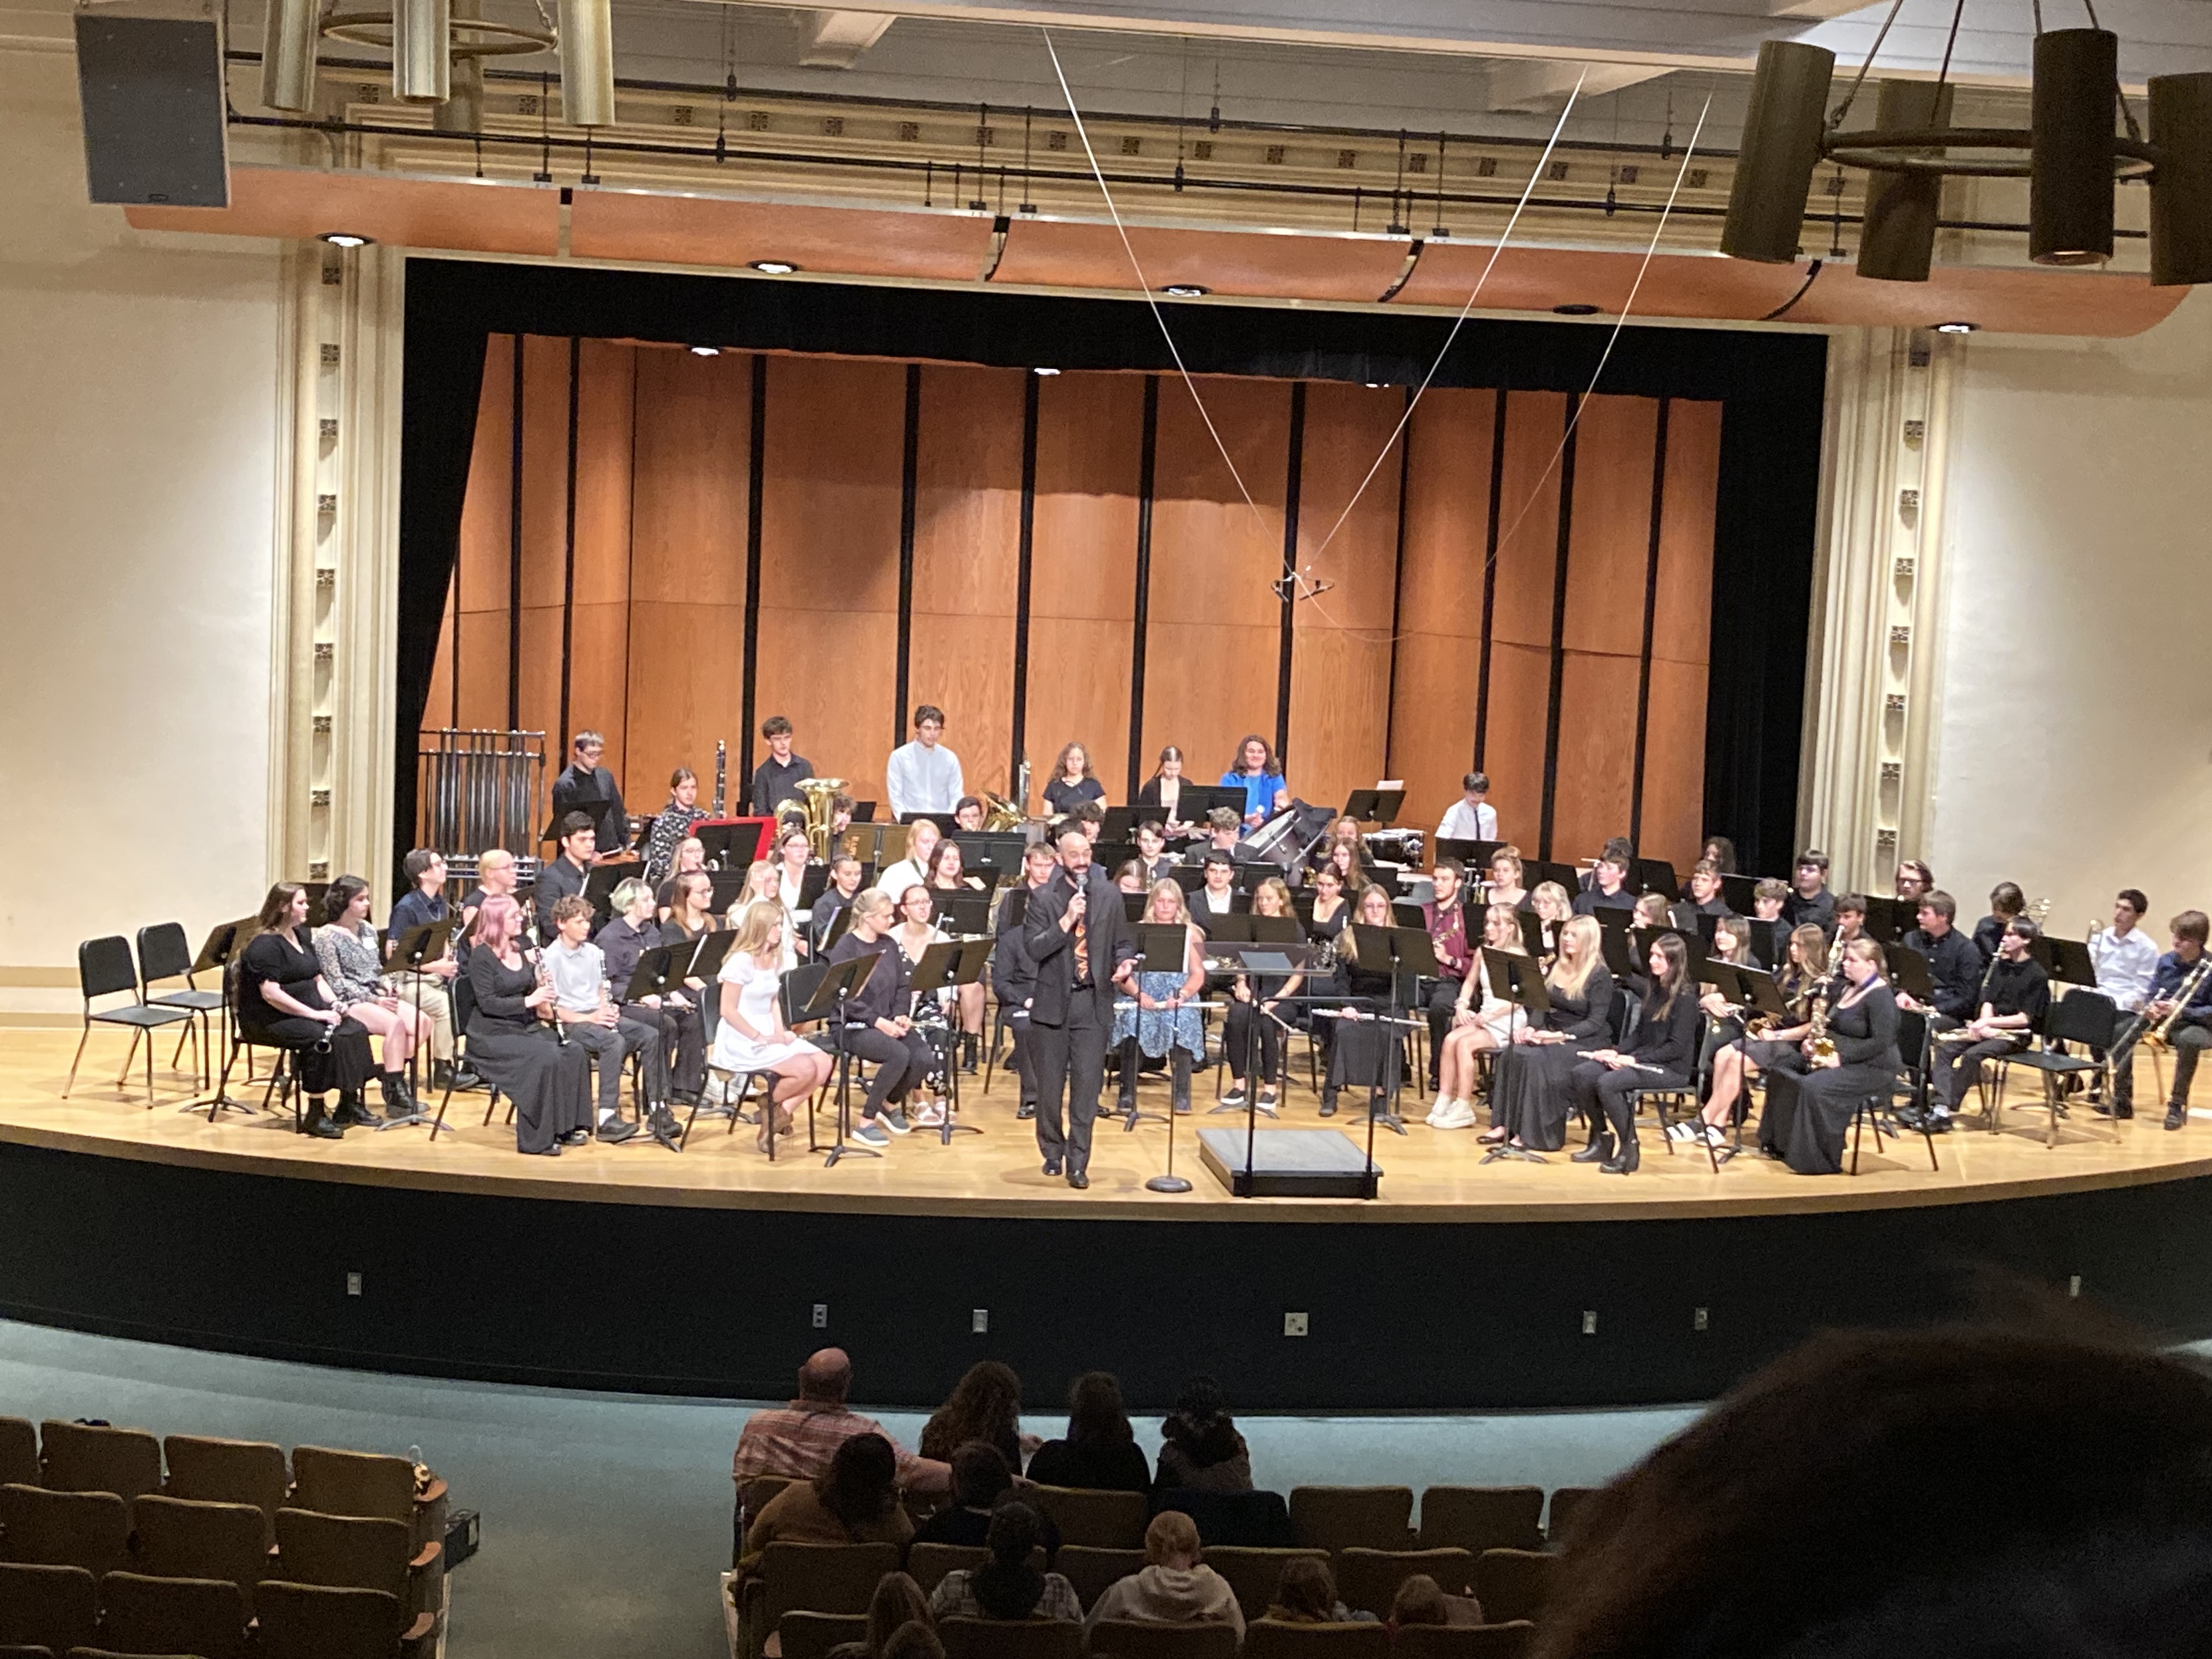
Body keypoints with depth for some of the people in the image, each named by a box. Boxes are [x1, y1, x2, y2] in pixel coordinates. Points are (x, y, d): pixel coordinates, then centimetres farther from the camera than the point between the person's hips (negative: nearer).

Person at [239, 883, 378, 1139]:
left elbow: (317, 979, 20)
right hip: (268, 1020, -9)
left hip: (307, 1012, 9)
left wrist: (334, 1005, 0)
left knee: (356, 1030, -9)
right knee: (322, 1039, -31)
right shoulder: (264, 945, -16)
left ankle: (350, 1103, -1)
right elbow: (271, 993, -24)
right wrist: (314, 1014, -24)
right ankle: (315, 1115, -23)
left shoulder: (300, 936, 14)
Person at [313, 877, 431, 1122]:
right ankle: (395, 1095, -29)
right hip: (348, 1001, -7)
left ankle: (393, 1078, -8)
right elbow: (336, 983, -11)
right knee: (395, 1023, -33)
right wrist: (374, 1000, -17)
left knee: (423, 1022, -16)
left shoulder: (368, 930, 15)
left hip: (375, 997, 7)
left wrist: (385, 989, -2)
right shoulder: (326, 936, -6)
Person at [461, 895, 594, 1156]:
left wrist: (542, 988, -2)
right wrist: (529, 1001, -24)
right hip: (492, 1034, -8)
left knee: (575, 1052, -14)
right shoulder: (481, 956, -10)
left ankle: (566, 1127, -7)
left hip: (526, 1026, 8)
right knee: (545, 1058, -30)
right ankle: (536, 1140, -21)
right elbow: (487, 1003, -17)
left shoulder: (519, 950, 13)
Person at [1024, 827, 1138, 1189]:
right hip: (1053, 1002, 0)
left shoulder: (1109, 897, 6)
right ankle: (1053, 1151, 27)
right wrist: (1067, 921, -20)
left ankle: (1078, 1163, 0)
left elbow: (1123, 943, 12)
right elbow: (1033, 949, -10)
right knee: (1050, 1085, 9)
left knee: (1087, 1084, -5)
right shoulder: (1043, 898, 0)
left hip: (1094, 1002, 0)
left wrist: (1123, 963, -9)